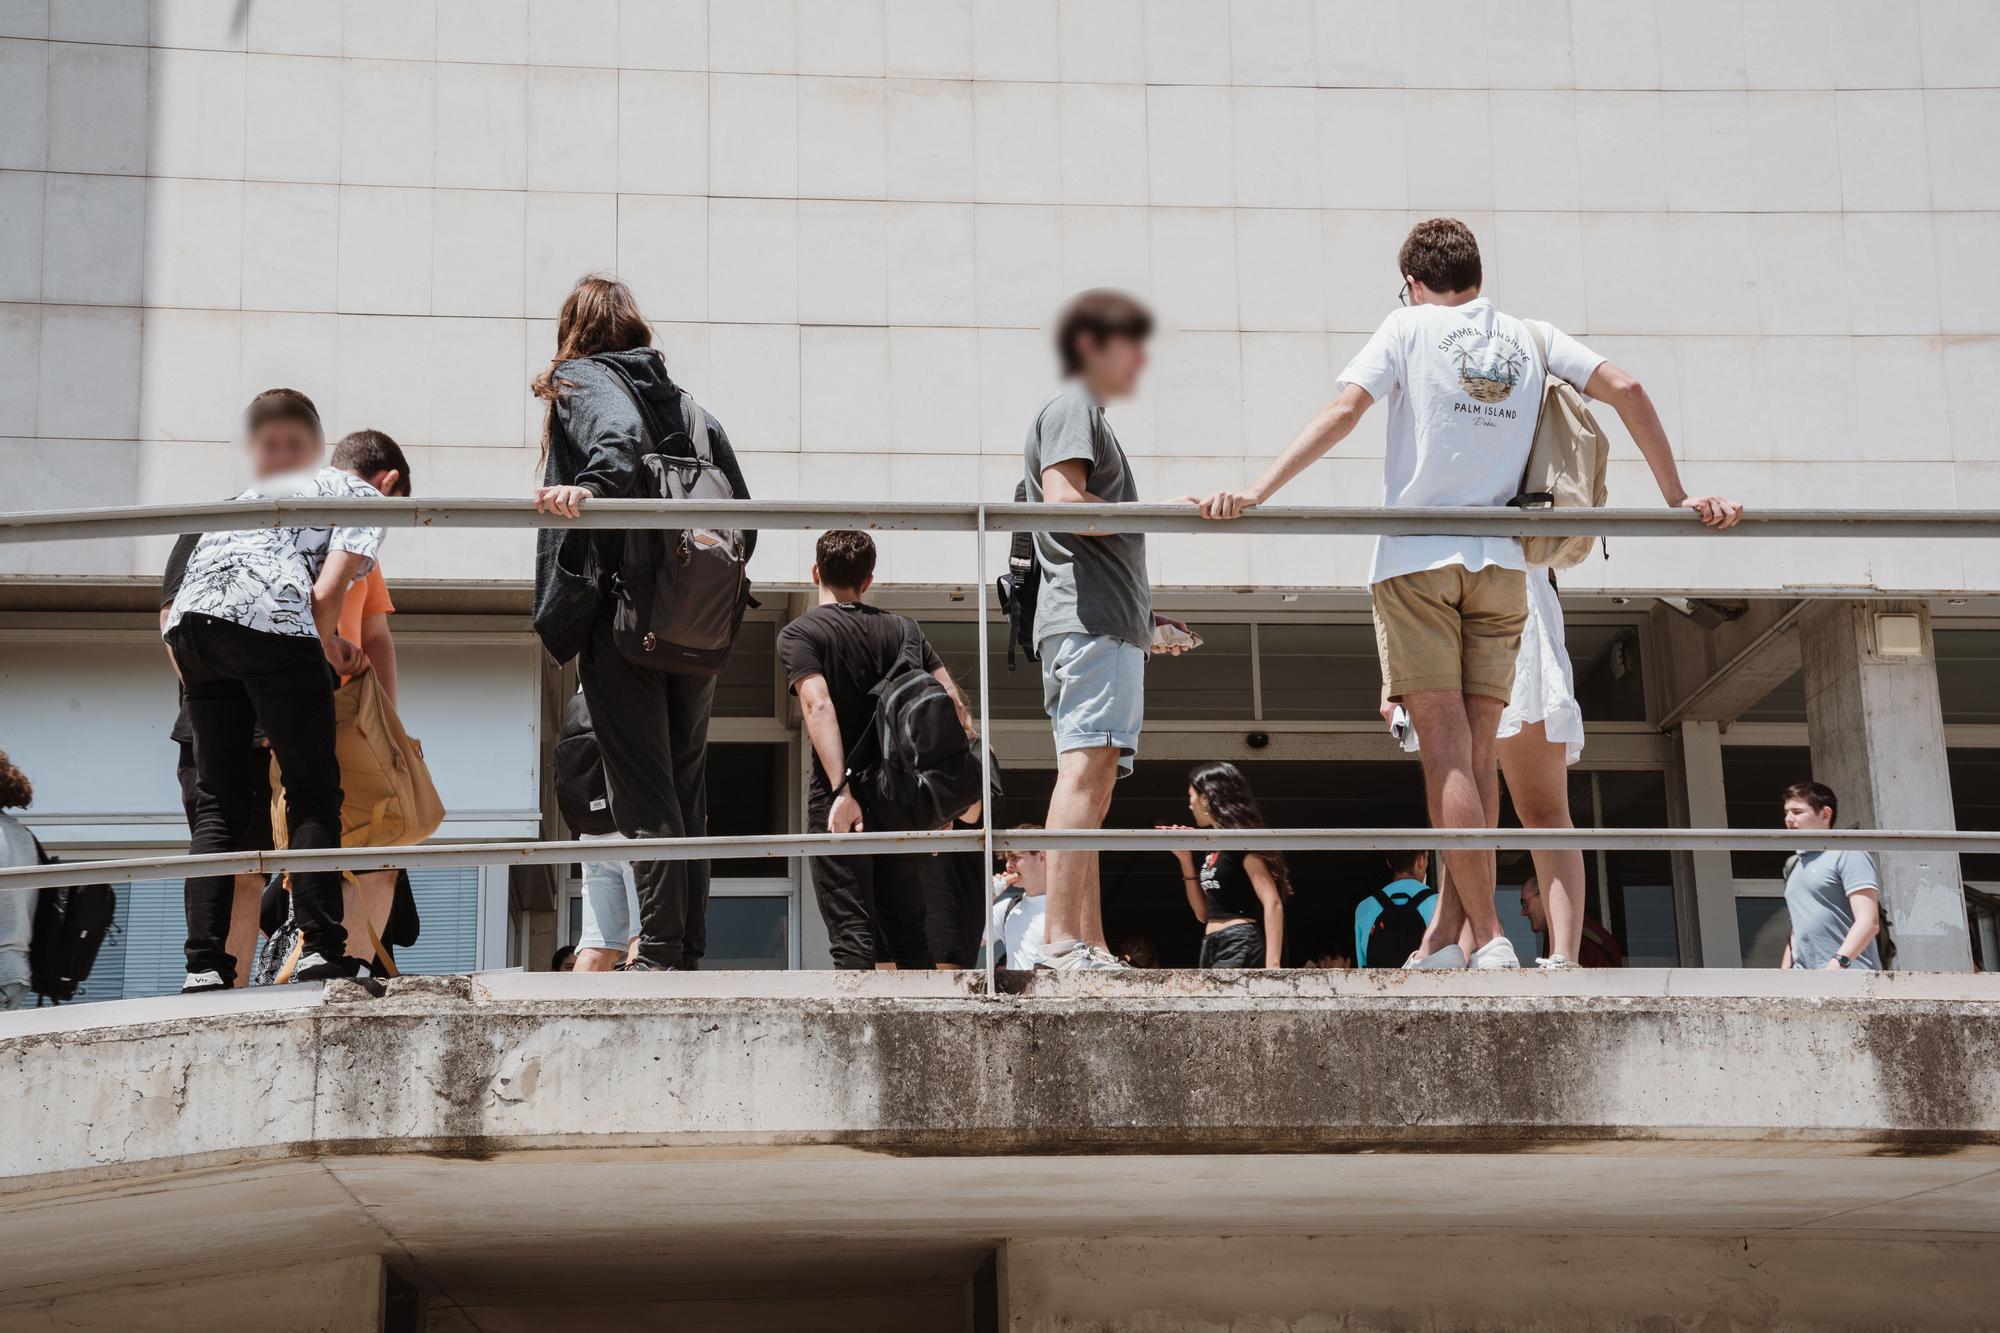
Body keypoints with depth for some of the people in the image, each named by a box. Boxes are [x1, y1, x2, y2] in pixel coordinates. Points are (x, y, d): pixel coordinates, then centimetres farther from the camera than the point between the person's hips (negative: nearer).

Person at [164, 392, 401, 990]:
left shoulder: (255, 493, 37)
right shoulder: (360, 496, 17)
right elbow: (327, 591, 3)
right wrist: (330, 647, 16)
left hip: (191, 621, 6)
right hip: (269, 621, -6)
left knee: (218, 806, 8)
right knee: (313, 793, 3)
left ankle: (204, 965, -1)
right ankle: (321, 948, -6)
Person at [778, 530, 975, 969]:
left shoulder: (799, 633, -1)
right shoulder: (904, 629, 13)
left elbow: (819, 707, -17)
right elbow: (952, 701, 4)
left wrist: (842, 791, -24)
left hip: (838, 799, -4)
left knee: (851, 932, -6)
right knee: (908, 930, 12)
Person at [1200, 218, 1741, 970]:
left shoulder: (1409, 327, 4)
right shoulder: (1532, 338, 14)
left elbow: (1342, 412, -8)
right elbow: (1624, 389, 6)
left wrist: (1256, 492, -12)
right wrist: (1677, 497, 10)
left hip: (1417, 561, -3)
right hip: (1500, 567, 3)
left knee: (1447, 746, -7)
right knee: (1476, 751, 6)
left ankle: (1488, 938, -14)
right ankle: (1444, 935, 6)